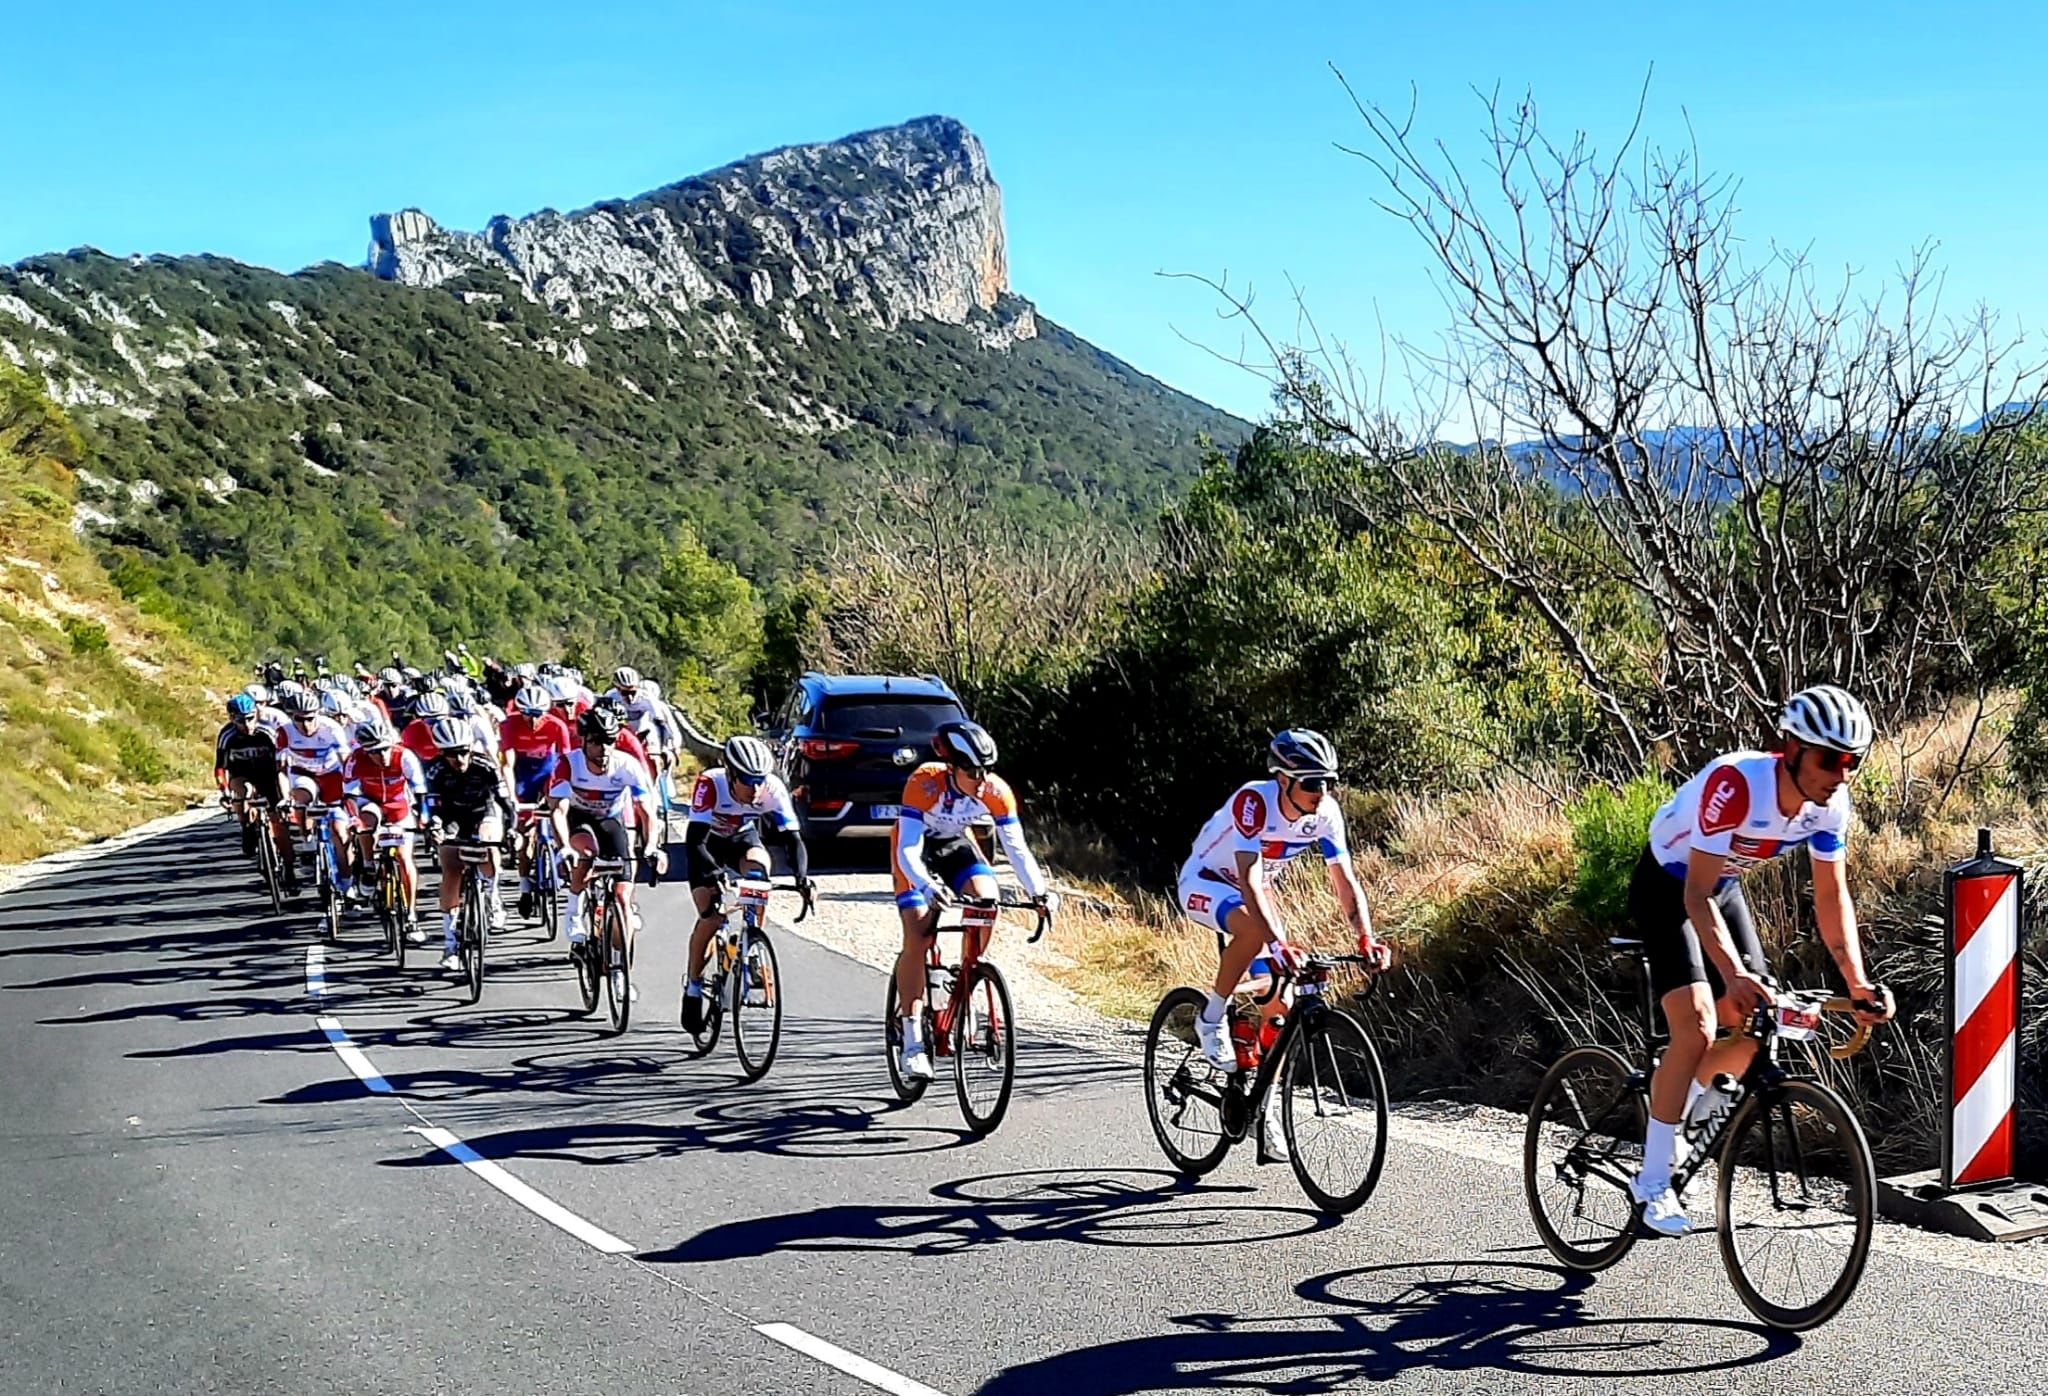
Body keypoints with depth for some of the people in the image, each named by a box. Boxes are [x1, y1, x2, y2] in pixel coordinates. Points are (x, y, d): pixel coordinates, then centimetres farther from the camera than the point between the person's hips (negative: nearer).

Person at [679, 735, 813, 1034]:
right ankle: (693, 984, 5)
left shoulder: (773, 788, -29)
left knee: (758, 867, -32)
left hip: (744, 836, 2)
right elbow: (694, 841, -41)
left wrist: (802, 876, -48)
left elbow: (793, 838, -31)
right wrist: (713, 873, -58)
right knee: (711, 917, -16)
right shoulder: (711, 784, -36)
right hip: (709, 843, -2)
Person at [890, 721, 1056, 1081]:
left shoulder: (996, 791, -24)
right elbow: (908, 849, -36)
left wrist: (1039, 891, -32)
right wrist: (929, 885, -53)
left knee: (986, 898, -25)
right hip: (916, 848, -3)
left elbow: (1016, 847, -19)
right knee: (917, 937, -17)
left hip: (956, 845, 3)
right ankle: (912, 1041, -11)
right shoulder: (924, 783, -34)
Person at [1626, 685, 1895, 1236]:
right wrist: (1734, 974, -49)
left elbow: (1832, 895, -7)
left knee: (1755, 1034, 0)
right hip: (1667, 888, -7)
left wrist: (1858, 984, -16)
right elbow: (1696, 896, -37)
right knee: (1697, 1029, -19)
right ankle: (1654, 1183, -9)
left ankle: (1677, 1110, 26)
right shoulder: (1736, 784, -37)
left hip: (1723, 889, 7)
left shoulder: (1829, 804, -16)